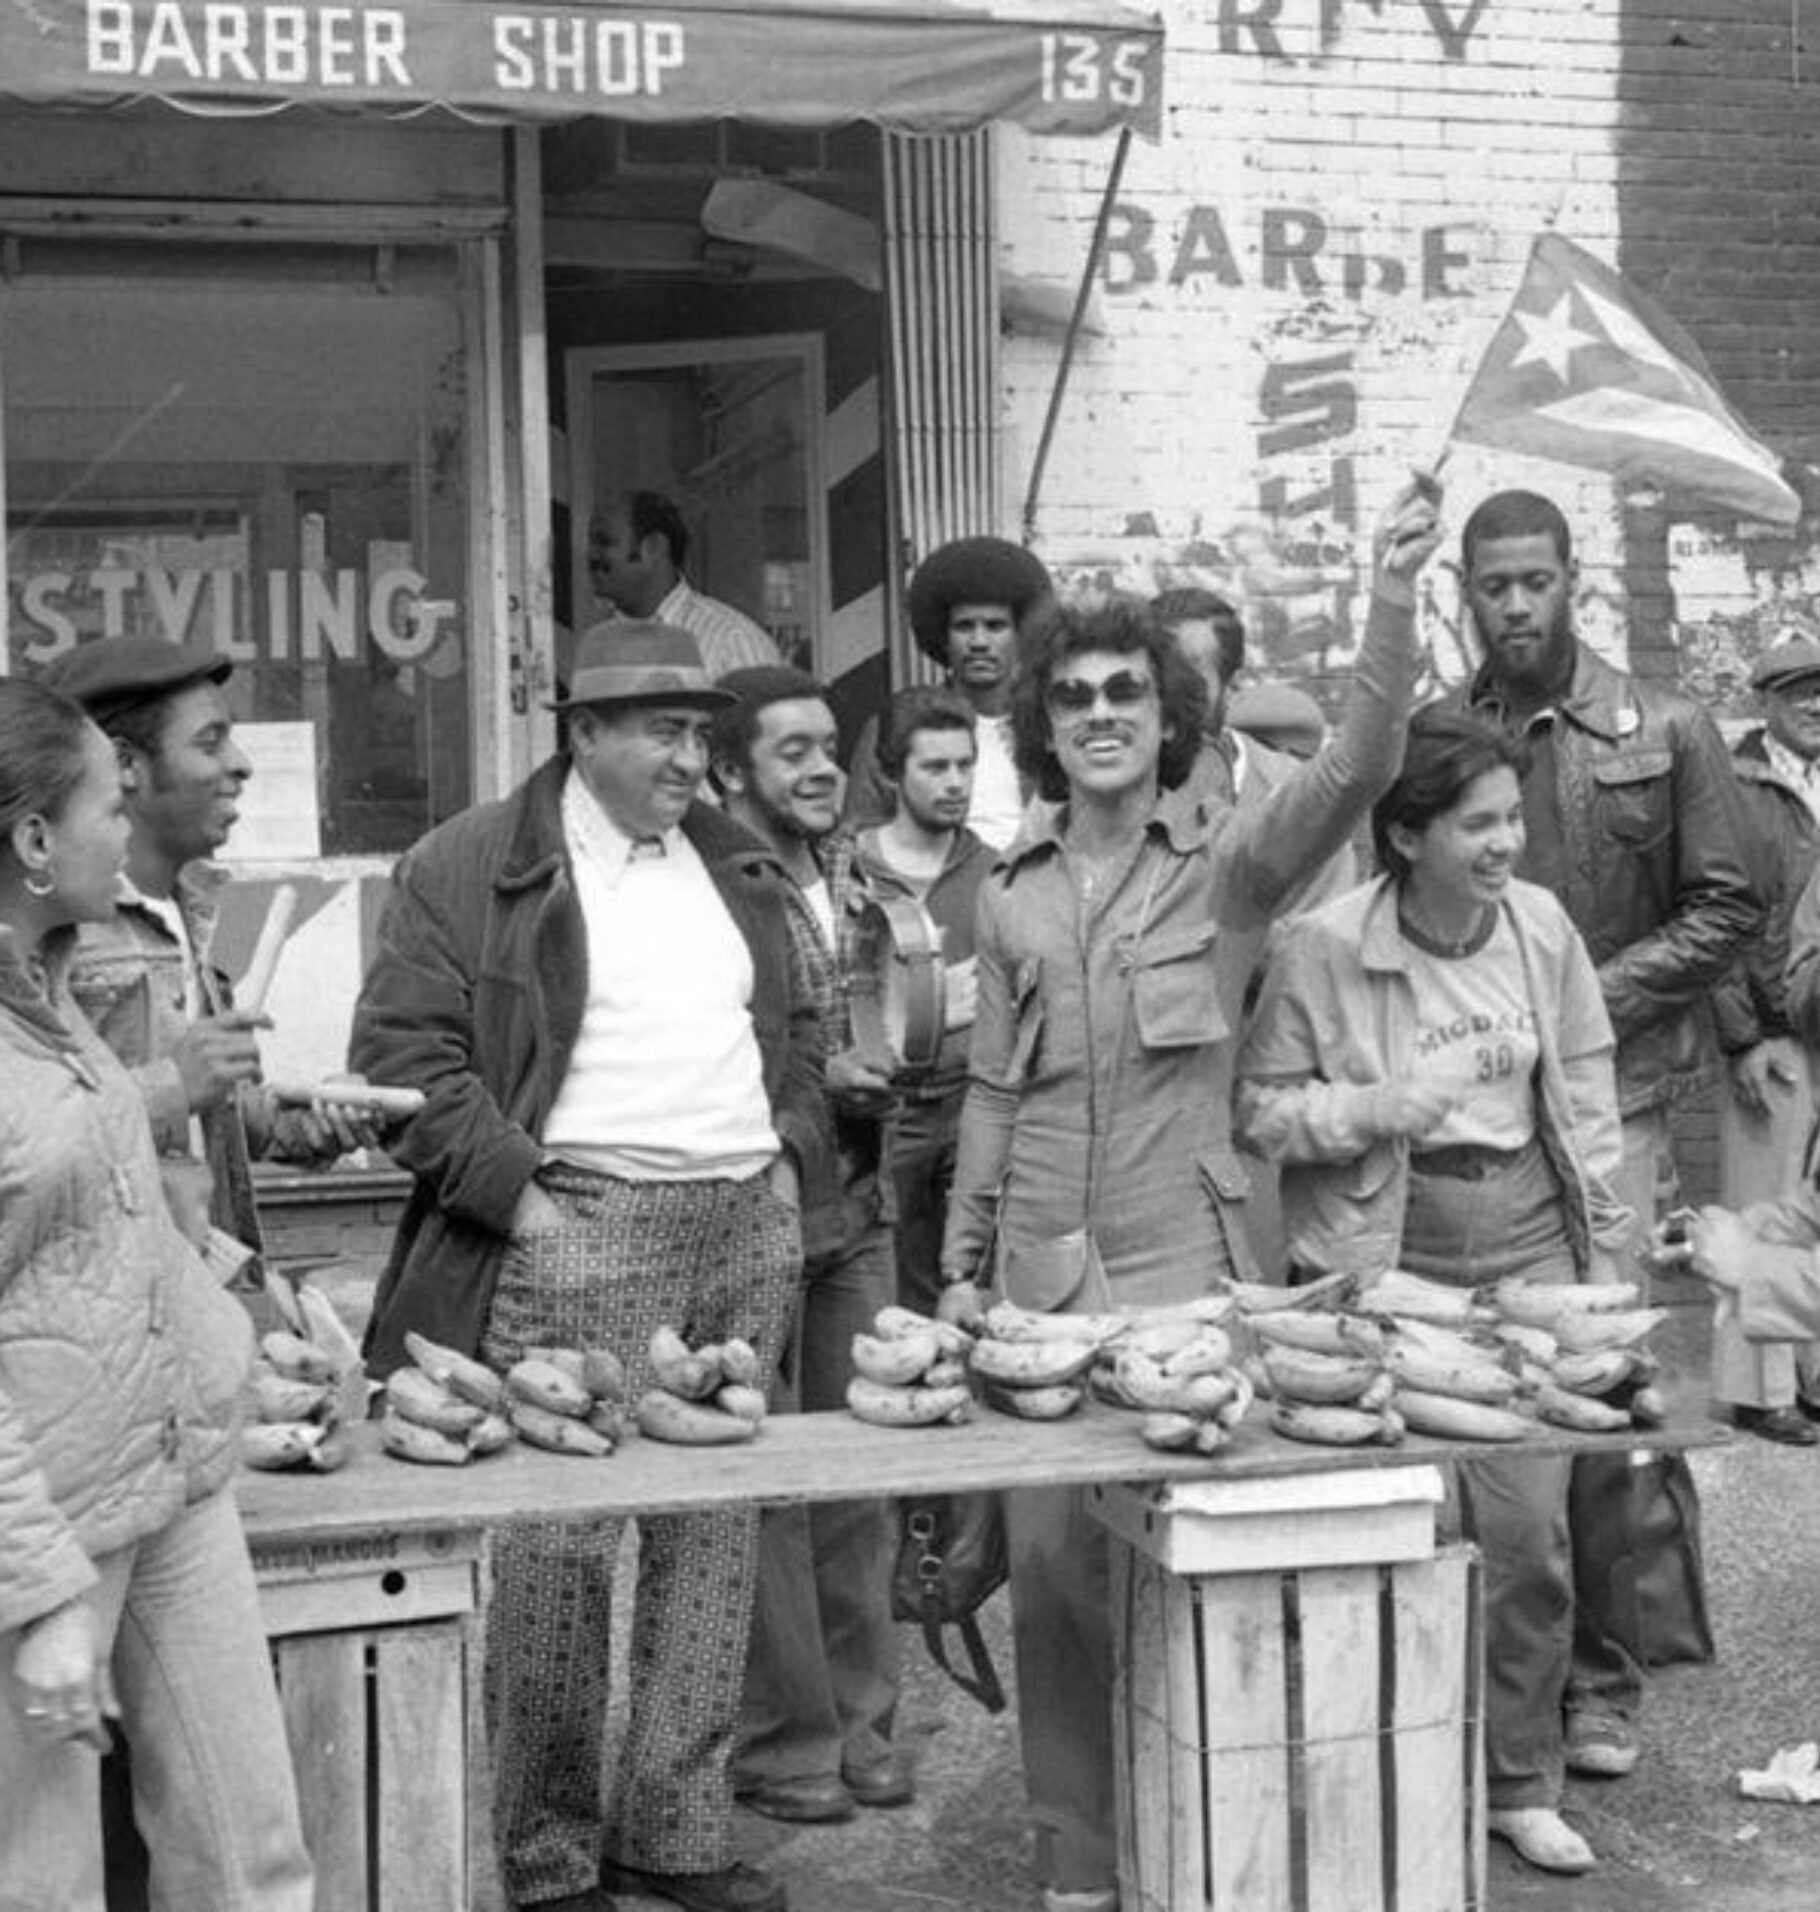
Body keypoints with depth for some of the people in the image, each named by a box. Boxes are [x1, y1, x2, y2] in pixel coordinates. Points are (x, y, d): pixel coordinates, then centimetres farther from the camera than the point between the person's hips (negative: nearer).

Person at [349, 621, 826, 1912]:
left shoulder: (737, 866, 18)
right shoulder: (470, 867, -3)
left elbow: (797, 1028, 26)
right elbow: (403, 1052, -8)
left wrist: (790, 1154, 11)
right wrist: (517, 1191, -13)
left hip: (748, 1226, 6)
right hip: (579, 1231, -6)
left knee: (716, 1533, 7)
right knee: (559, 1545, -6)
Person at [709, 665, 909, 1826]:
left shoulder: (848, 872, 12)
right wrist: (814, 1076, -17)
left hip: (857, 1207, 7)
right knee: (764, 1482, 0)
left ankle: (860, 1722, 23)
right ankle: (782, 1741, 12)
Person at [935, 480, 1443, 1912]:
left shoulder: (1226, 860, -1)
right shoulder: (1013, 894, 9)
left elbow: (1356, 770, -18)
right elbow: (993, 1095, 13)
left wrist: (1393, 606, -31)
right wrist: (963, 1263, 11)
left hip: (1188, 1266, -3)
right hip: (1041, 1273, 3)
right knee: (1052, 1559, 5)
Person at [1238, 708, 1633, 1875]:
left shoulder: (1541, 924, -1)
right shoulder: (1322, 948, -11)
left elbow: (1587, 1093, 8)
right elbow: (1262, 1109, -4)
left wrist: (1605, 1252, 9)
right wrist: (1386, 1104, -19)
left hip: (1529, 1244, 3)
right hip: (1390, 1258, -3)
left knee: (1531, 1526, 1)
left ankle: (1524, 1782, 19)